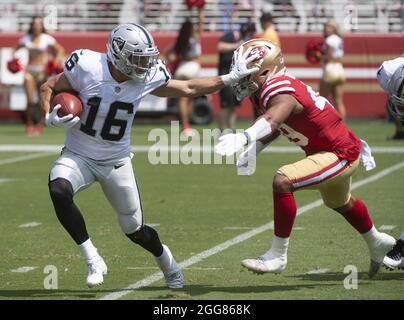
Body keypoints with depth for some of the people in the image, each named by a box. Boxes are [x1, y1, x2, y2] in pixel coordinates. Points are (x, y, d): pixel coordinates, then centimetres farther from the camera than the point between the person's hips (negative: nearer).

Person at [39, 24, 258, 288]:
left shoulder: (148, 78, -11)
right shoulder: (87, 68, -21)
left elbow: (189, 89, 2)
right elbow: (48, 88, -6)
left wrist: (232, 78, -1)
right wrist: (51, 117, -24)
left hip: (117, 162, 2)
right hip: (78, 156, -2)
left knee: (136, 230, 6)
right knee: (59, 190, -33)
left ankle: (168, 263, 40)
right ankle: (93, 260, -19)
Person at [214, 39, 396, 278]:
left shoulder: (281, 93, -30)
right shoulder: (264, 92, -1)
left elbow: (272, 121, -53)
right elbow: (274, 129, 14)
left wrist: (242, 138, -70)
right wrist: (253, 150, -3)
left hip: (340, 155, -11)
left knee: (283, 182, -26)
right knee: (339, 203, 35)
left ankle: (278, 256, -17)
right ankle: (377, 243, 62)